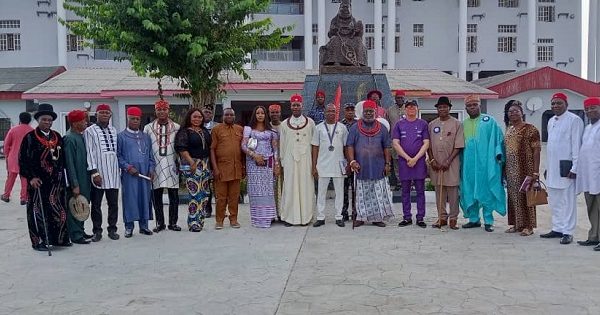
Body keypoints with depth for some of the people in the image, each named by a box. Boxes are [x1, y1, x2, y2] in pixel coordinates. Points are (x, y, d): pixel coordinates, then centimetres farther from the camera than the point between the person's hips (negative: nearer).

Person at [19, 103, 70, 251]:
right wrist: (31, 177, -12)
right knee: (37, 210, 1)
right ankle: (38, 241, 10)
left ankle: (59, 238, 17)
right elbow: (22, 159, -6)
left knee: (58, 209, 6)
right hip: (37, 181, -4)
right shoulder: (30, 137, -3)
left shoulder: (57, 137, 11)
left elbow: (62, 158, 15)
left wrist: (60, 175, 9)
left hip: (56, 181, 4)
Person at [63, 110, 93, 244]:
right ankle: (75, 235, 8)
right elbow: (70, 163, -18)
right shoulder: (69, 138, -16)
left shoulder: (80, 136, 10)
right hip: (76, 180, -9)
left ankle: (80, 231, 26)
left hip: (84, 179, 9)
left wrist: (87, 179, 15)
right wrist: (75, 185, -19)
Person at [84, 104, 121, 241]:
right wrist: (94, 172, -14)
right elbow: (89, 152, -8)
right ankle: (97, 231, 13)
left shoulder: (113, 130, 14)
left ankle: (112, 229, 18)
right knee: (96, 204, 4)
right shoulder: (90, 131, -2)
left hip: (113, 173, 4)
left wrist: (119, 169, 13)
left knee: (113, 203, 7)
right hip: (98, 174, -4)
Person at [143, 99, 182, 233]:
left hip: (171, 165, 0)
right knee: (156, 197, 4)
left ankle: (173, 222, 12)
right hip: (155, 166, 0)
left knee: (174, 196, 2)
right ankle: (160, 223, 14)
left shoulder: (177, 128, 7)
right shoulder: (148, 128, 8)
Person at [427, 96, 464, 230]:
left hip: (451, 163, -3)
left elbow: (458, 146, -6)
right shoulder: (432, 125, 10)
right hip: (436, 163, 3)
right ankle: (442, 217, 17)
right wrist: (432, 160, -3)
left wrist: (448, 161, -13)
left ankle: (453, 218, 9)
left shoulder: (456, 124, -1)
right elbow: (428, 145, 10)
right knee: (439, 191, 8)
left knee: (452, 191, 0)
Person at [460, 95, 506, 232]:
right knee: (469, 191, 6)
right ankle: (473, 219, 17)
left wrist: (498, 154, -13)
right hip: (468, 164, 4)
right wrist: (460, 162, 9)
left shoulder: (489, 121, 3)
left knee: (486, 191, -1)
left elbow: (498, 138, -1)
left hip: (486, 163, -4)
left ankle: (488, 221, 6)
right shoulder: (463, 124, 14)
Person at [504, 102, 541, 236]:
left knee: (525, 196, -2)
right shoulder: (509, 129, 13)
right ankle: (516, 224, 19)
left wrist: (535, 171, -16)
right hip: (511, 170, 6)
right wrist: (504, 169, 11)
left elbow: (536, 150, -10)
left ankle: (528, 226, 6)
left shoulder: (530, 129, -7)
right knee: (513, 196, 9)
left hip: (525, 169, -6)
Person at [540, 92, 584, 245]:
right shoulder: (551, 121, 16)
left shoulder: (574, 120, -7)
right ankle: (557, 229, 21)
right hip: (552, 168, 7)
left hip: (565, 167, -7)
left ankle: (567, 232, 4)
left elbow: (576, 145, -11)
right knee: (554, 201, 12)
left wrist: (574, 168, -15)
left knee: (567, 201, -2)